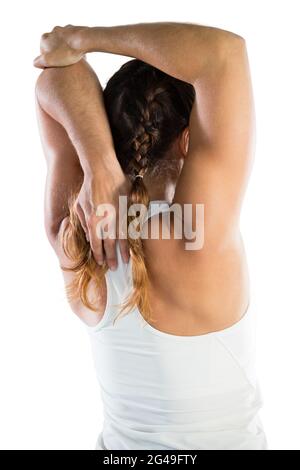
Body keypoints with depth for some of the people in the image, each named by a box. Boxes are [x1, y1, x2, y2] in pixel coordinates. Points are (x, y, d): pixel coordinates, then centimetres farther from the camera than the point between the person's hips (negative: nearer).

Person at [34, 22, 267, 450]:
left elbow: (55, 78, -17)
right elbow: (223, 49, -36)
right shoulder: (197, 241, -32)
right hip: (224, 439, -3)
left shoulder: (72, 234, -19)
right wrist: (83, 38, -28)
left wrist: (100, 168, -31)